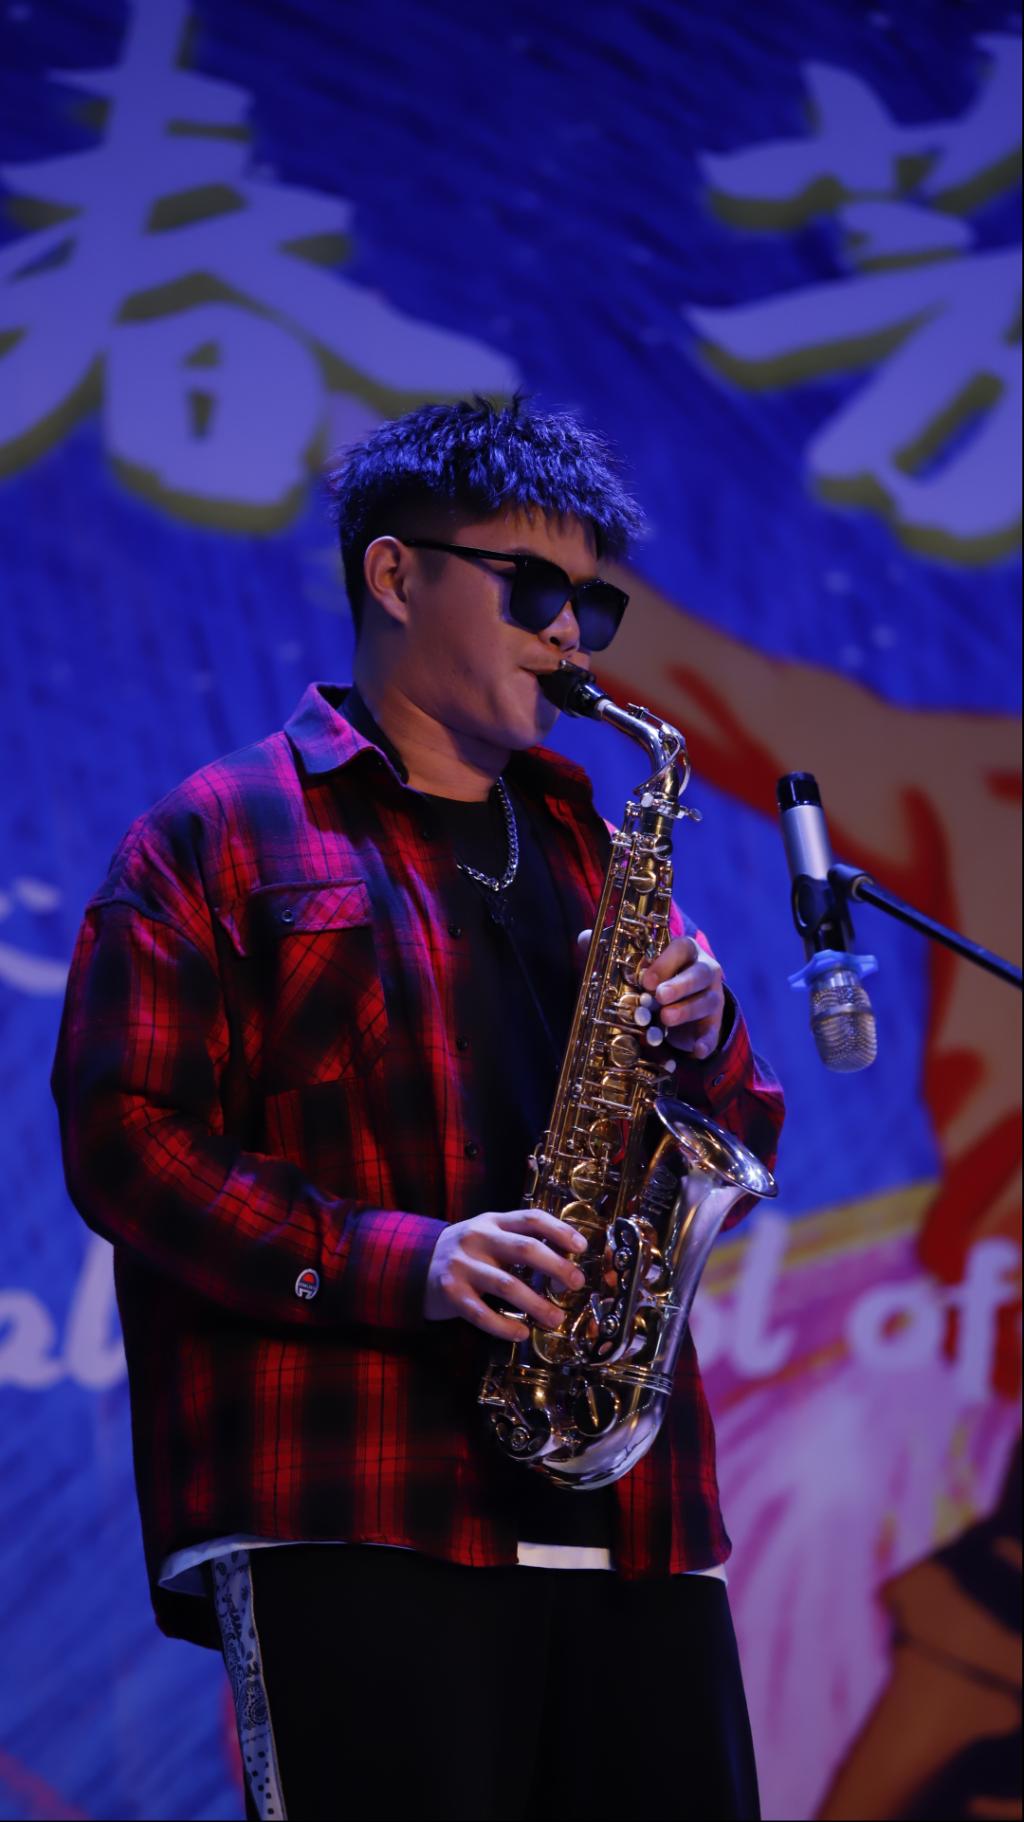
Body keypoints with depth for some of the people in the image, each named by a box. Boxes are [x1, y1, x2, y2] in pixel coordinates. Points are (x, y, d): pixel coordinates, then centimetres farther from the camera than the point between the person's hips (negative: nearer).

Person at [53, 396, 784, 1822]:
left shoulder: (597, 850, 26)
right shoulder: (220, 838, 6)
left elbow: (736, 1146, 25)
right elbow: (123, 1138, -5)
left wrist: (703, 1046, 2)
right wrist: (392, 1264, -16)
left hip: (634, 1521, 6)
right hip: (350, 1529, -6)